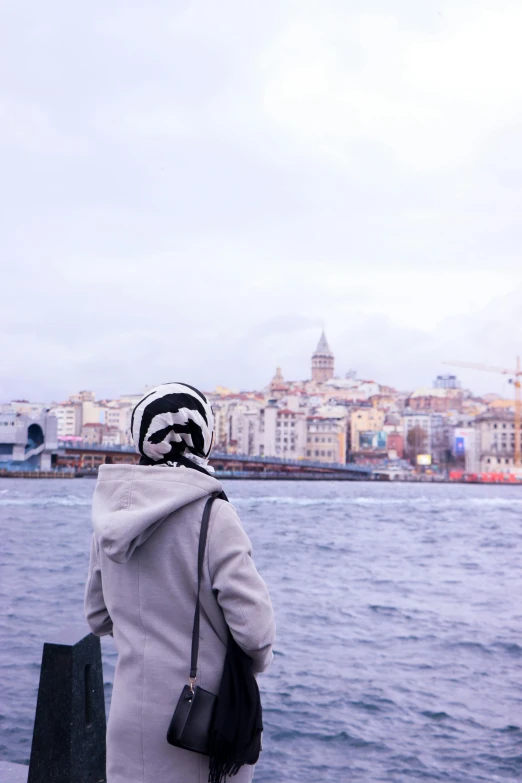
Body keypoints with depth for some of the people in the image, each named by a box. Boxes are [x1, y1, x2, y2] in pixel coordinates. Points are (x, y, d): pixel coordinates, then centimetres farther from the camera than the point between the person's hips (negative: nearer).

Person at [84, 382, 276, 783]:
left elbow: (98, 617, 11)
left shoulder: (113, 517, 0)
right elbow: (254, 626, -19)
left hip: (131, 713, 5)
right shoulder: (212, 514, -18)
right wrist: (259, 658, 1)